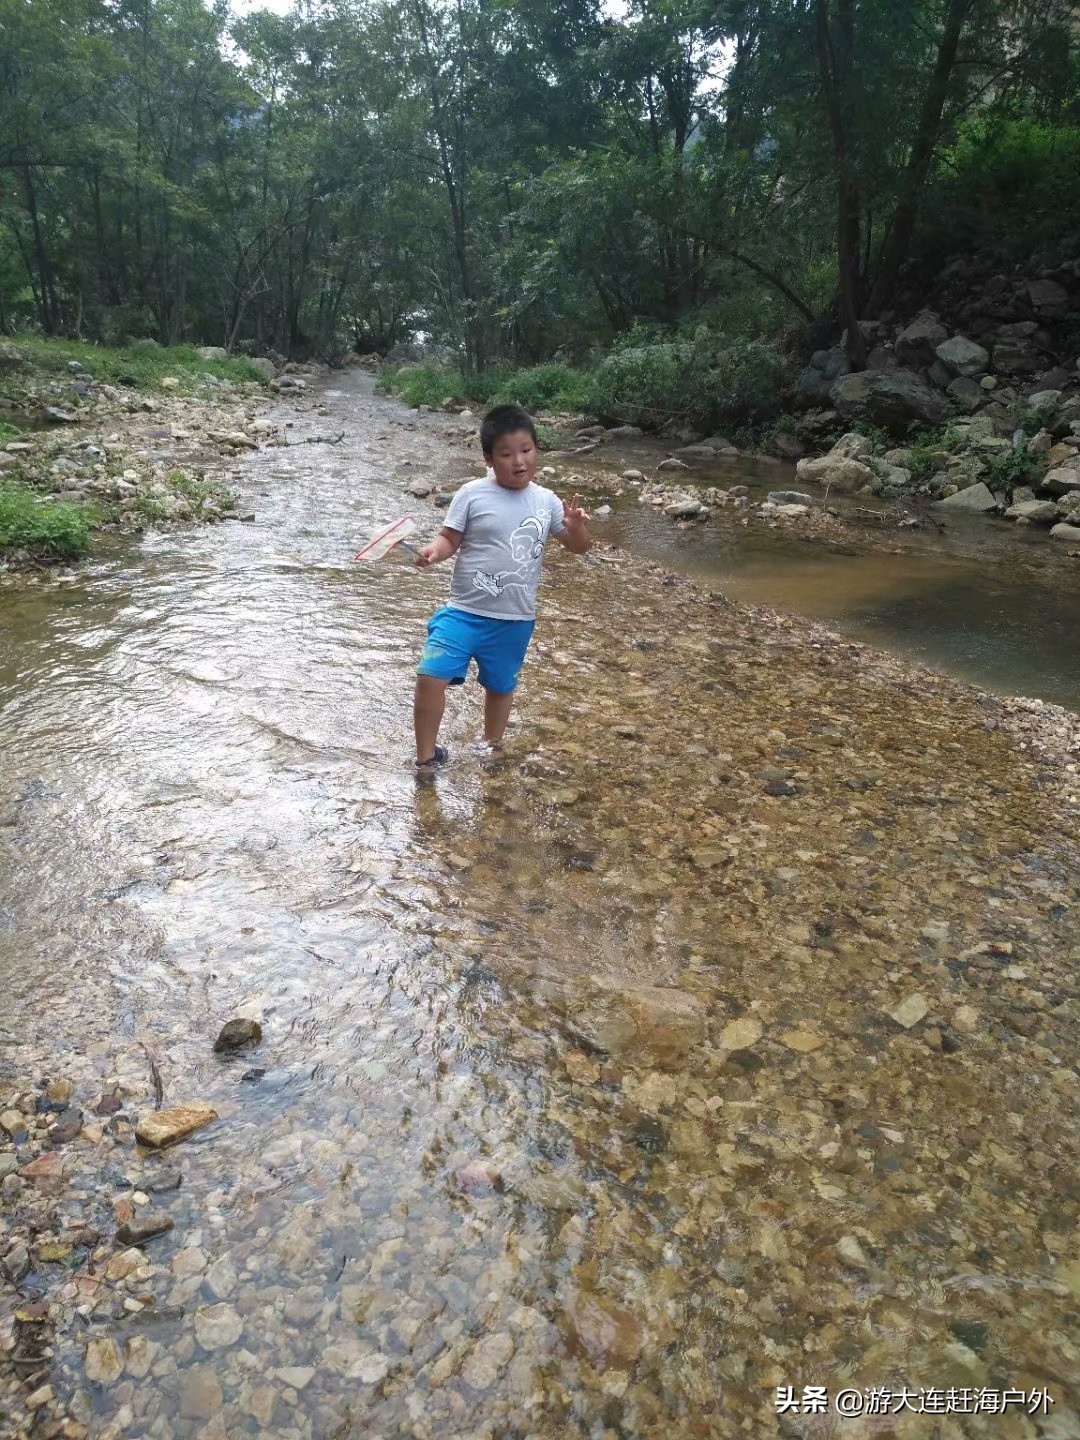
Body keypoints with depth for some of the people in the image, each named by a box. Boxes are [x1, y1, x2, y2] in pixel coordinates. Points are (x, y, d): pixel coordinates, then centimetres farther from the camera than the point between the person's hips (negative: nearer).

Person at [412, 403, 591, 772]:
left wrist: (576, 526, -16)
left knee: (500, 686, 19)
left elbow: (579, 547, 6)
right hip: (464, 611, -2)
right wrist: (433, 551, -26)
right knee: (430, 676, -14)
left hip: (515, 620, 3)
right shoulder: (472, 495, -8)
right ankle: (427, 756, 6)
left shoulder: (546, 501, 0)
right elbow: (449, 539, -4)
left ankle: (491, 748, 44)